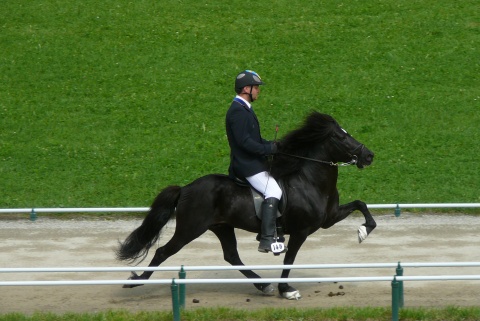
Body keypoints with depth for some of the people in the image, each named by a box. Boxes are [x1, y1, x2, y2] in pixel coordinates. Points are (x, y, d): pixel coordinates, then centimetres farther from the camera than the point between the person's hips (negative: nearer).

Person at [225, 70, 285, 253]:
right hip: (247, 166, -11)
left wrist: (273, 145, 7)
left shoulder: (244, 109, 18)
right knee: (273, 191, -22)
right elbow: (244, 141, -24)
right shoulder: (237, 111, -15)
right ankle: (267, 241, -30)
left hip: (254, 164, 11)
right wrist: (270, 149, -20)